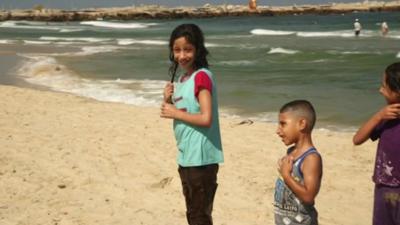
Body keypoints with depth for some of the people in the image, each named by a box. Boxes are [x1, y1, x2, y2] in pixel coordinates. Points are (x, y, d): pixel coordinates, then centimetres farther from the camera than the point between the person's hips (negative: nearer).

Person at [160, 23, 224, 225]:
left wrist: (176, 113, -14)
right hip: (186, 157, 9)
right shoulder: (182, 80, 11)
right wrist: (168, 102, -1)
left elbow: (206, 118, -24)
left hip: (201, 158, -9)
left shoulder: (202, 76, -15)